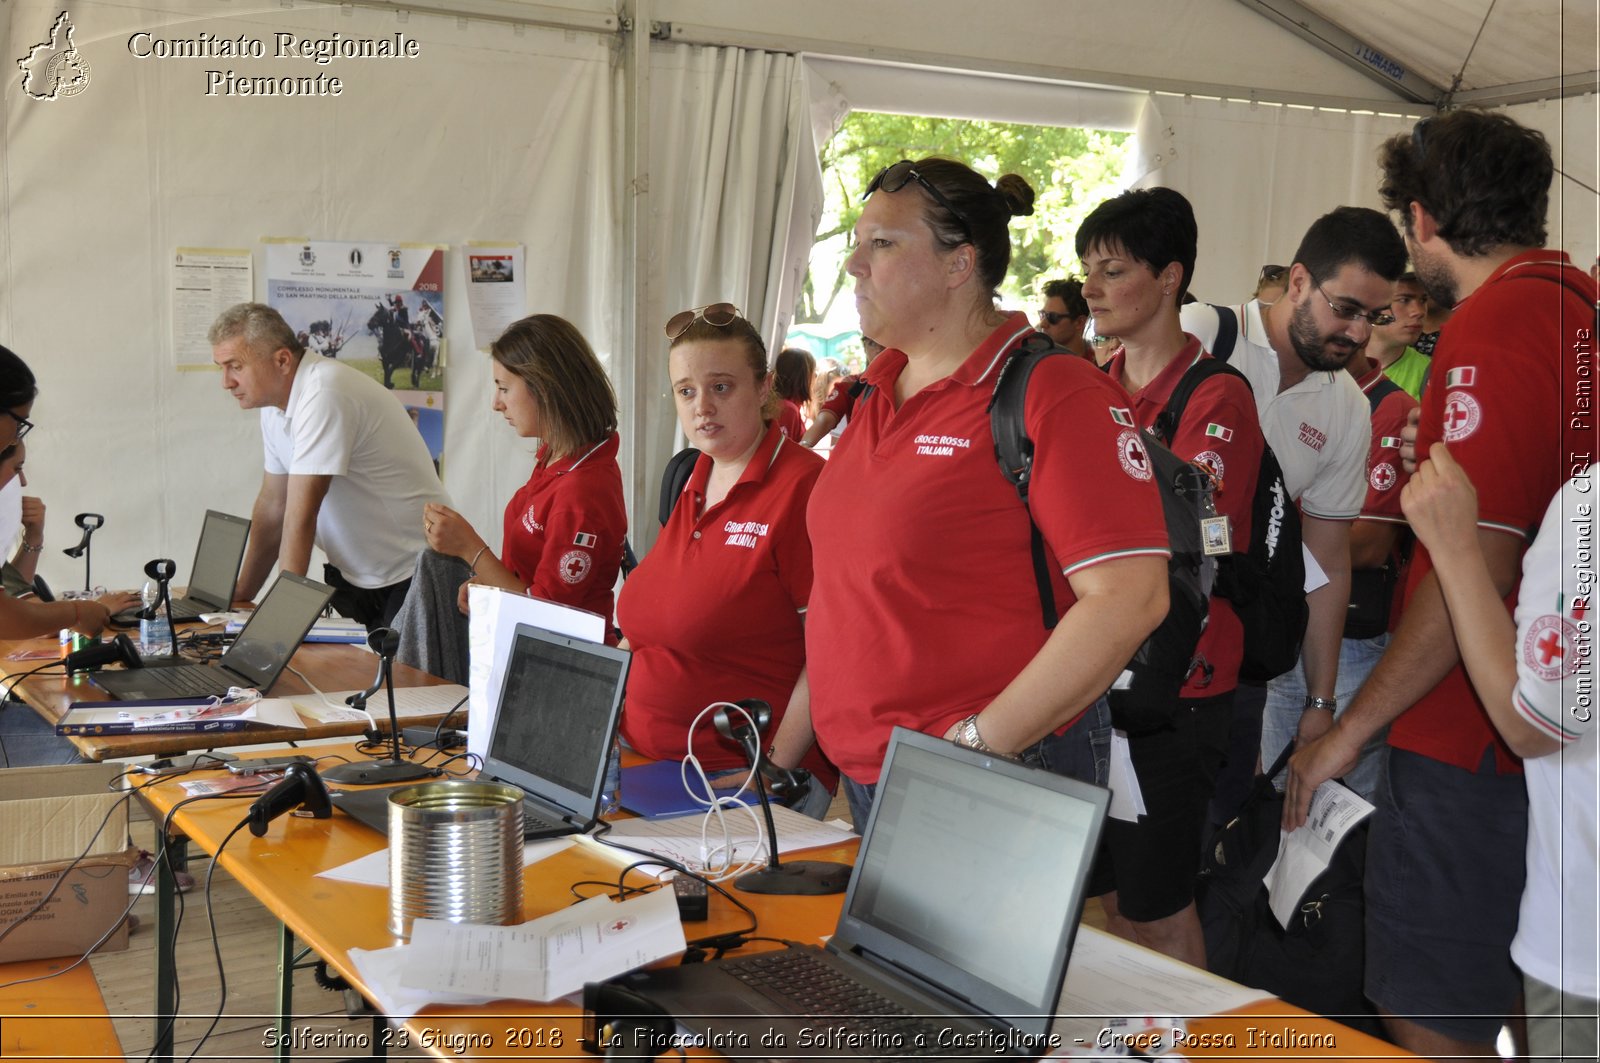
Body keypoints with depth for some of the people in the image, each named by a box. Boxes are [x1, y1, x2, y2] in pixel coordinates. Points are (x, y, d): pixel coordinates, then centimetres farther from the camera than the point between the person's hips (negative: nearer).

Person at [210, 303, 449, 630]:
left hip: (414, 578, -8)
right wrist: (240, 597, 9)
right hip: (360, 577, 8)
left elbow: (300, 517, -25)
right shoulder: (275, 402, 5)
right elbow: (271, 507, 11)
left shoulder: (323, 396, -23)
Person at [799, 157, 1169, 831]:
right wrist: (781, 758, 13)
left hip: (1001, 792, -7)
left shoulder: (1053, 393, -13)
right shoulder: (879, 397, 11)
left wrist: (977, 745, -22)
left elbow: (1129, 598, -21)